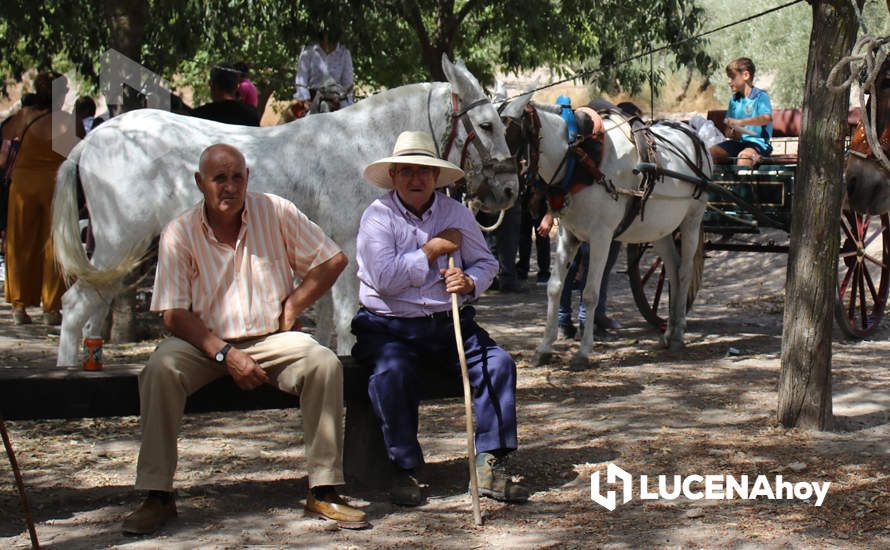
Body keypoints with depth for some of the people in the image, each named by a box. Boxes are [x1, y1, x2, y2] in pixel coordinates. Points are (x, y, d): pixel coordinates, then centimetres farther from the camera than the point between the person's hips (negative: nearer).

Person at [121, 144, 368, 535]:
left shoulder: (276, 213, -1)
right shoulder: (180, 232, -4)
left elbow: (333, 260, 6)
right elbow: (174, 314, -8)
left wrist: (292, 305, -3)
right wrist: (225, 354, -20)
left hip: (270, 339, 1)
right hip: (205, 342, -1)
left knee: (324, 364, -27)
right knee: (161, 368, -31)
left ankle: (324, 491, -20)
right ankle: (157, 495, -23)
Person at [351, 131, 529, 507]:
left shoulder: (456, 214, 10)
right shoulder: (378, 216, -4)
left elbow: (486, 263, 10)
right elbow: (384, 279, -17)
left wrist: (470, 281, -14)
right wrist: (432, 249, -11)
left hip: (449, 323, 4)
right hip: (390, 327, -4)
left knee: (499, 363, -17)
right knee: (391, 373, -33)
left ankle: (490, 465, -13)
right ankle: (406, 471, -19)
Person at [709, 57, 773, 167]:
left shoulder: (760, 96, -4)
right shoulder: (734, 100, 17)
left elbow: (767, 118, -25)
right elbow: (728, 131, 18)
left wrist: (740, 122, -27)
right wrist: (732, 134, -7)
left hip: (758, 142, -7)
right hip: (737, 142, 7)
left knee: (744, 155, -37)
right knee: (711, 151, -13)